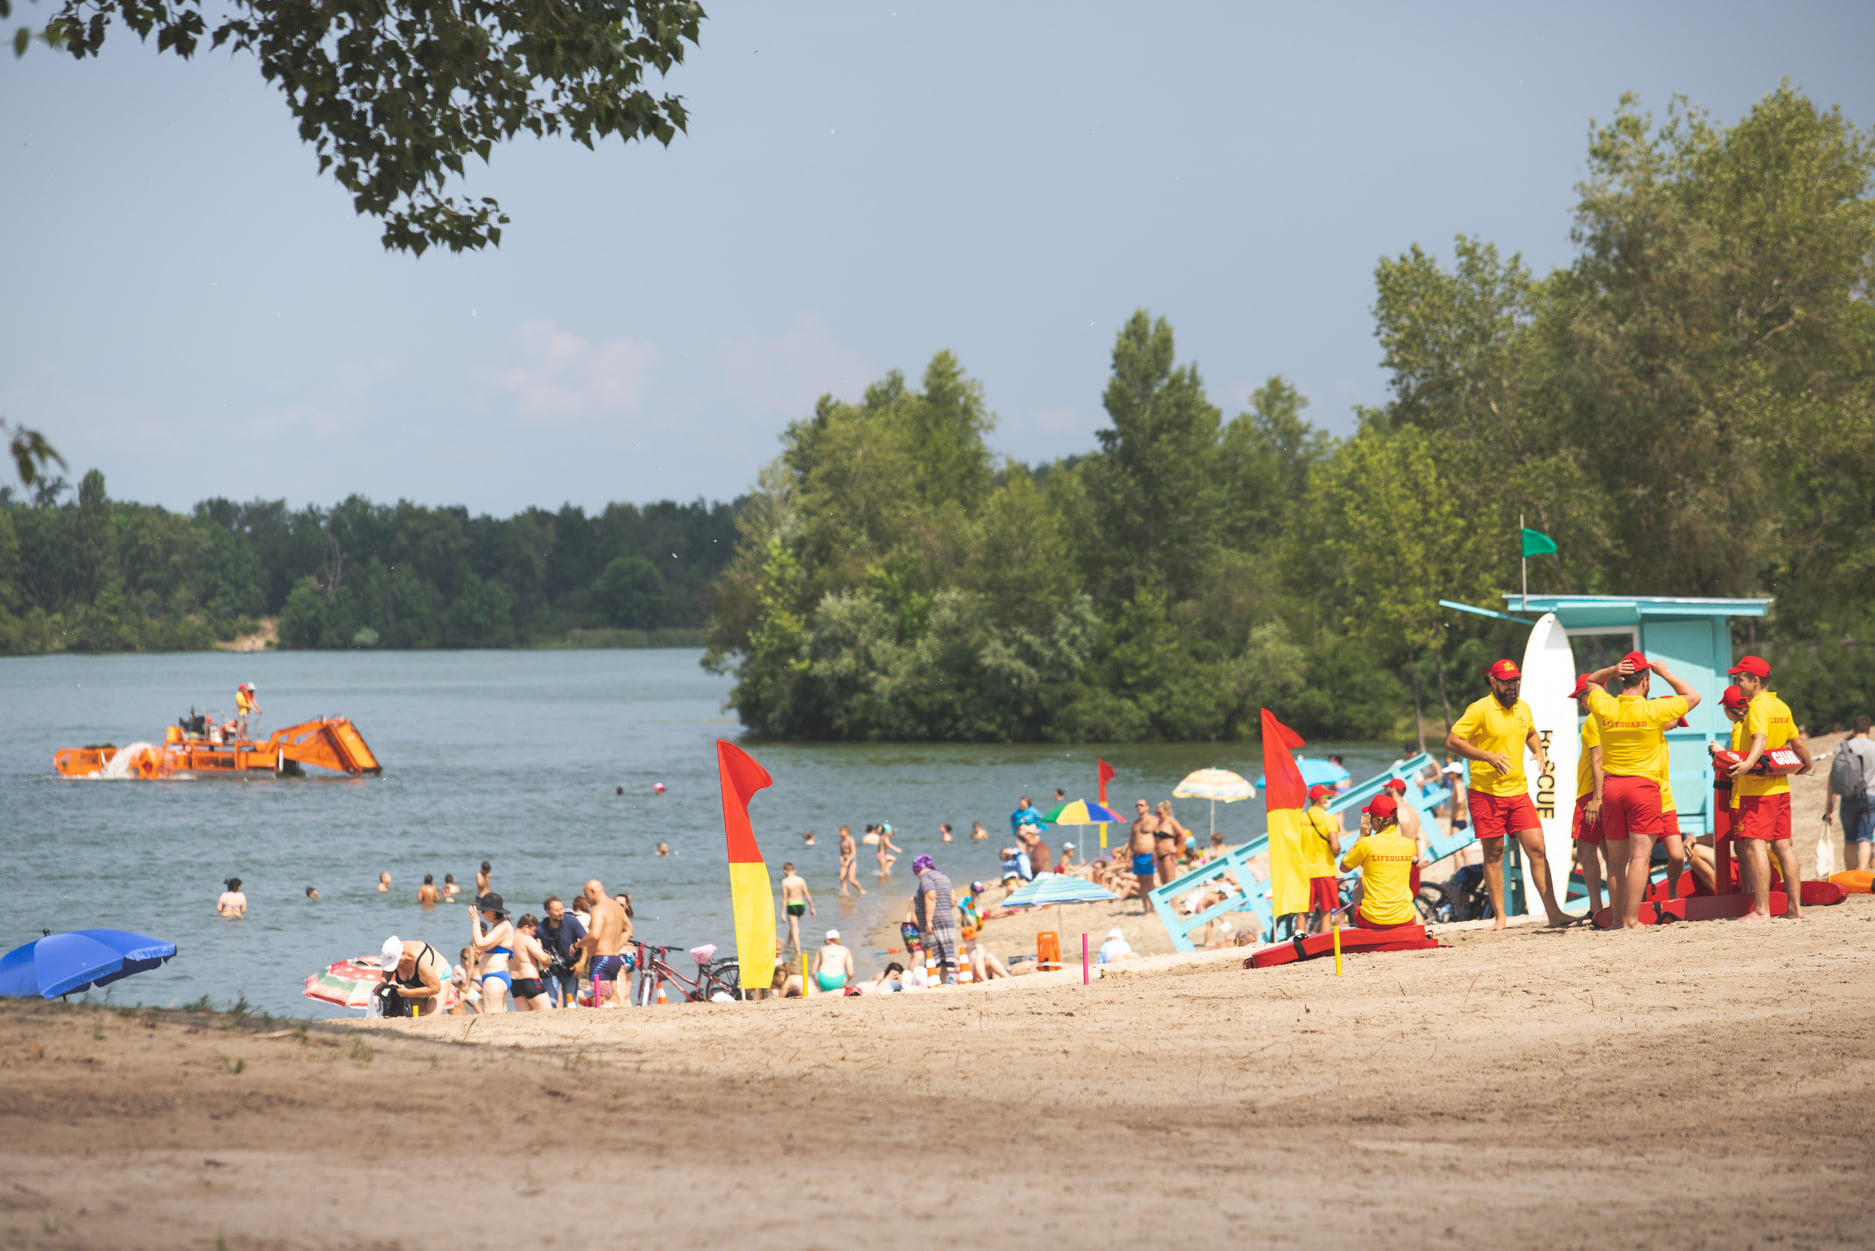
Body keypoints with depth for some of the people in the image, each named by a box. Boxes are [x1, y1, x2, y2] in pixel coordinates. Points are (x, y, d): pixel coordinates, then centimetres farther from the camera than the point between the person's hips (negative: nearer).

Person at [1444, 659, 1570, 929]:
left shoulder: (1523, 708, 10)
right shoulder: (1480, 710, -10)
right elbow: (1452, 742, -14)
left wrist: (1539, 753, 9)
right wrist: (1489, 757, -21)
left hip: (1518, 792, 5)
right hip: (1486, 793, -5)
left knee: (1536, 848, -3)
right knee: (1494, 853, 1)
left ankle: (1553, 912, -1)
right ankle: (1500, 917, 8)